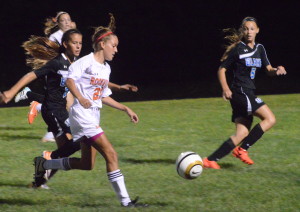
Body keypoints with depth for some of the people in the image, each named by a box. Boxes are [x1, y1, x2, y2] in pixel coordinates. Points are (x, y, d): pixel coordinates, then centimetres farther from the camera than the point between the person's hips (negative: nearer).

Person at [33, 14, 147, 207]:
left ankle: (44, 164, 29)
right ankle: (125, 201, -17)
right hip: (82, 114, -10)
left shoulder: (106, 68, 16)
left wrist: (126, 109, 18)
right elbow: (70, 80, -22)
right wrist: (80, 98, -37)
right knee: (111, 154, -17)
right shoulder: (87, 62, -10)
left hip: (94, 117, 10)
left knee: (87, 164, 13)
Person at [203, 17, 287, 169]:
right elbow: (222, 69, -3)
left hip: (248, 94, 8)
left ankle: (211, 160, -1)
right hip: (239, 92, -8)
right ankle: (242, 150, -10)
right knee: (270, 119, -14)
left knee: (242, 134, -1)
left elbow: (268, 69, 14)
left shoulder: (259, 48, 15)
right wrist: (225, 88, -17)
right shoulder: (237, 48, -6)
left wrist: (277, 70, -8)